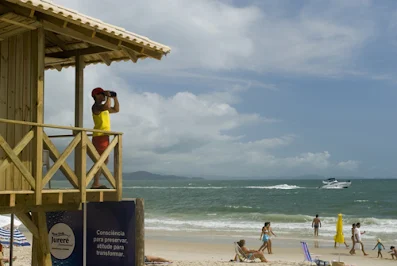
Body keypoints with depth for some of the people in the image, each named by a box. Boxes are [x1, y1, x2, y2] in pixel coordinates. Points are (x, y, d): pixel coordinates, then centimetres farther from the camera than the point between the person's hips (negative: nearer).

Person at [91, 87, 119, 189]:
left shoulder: (103, 107, 22)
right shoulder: (96, 106, -7)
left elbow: (116, 109, 30)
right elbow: (107, 106, -28)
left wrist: (115, 97, 21)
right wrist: (108, 97, -11)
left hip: (104, 136, 10)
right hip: (100, 135, -10)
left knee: (105, 160, 12)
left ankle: (96, 183, 14)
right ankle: (95, 184, -16)